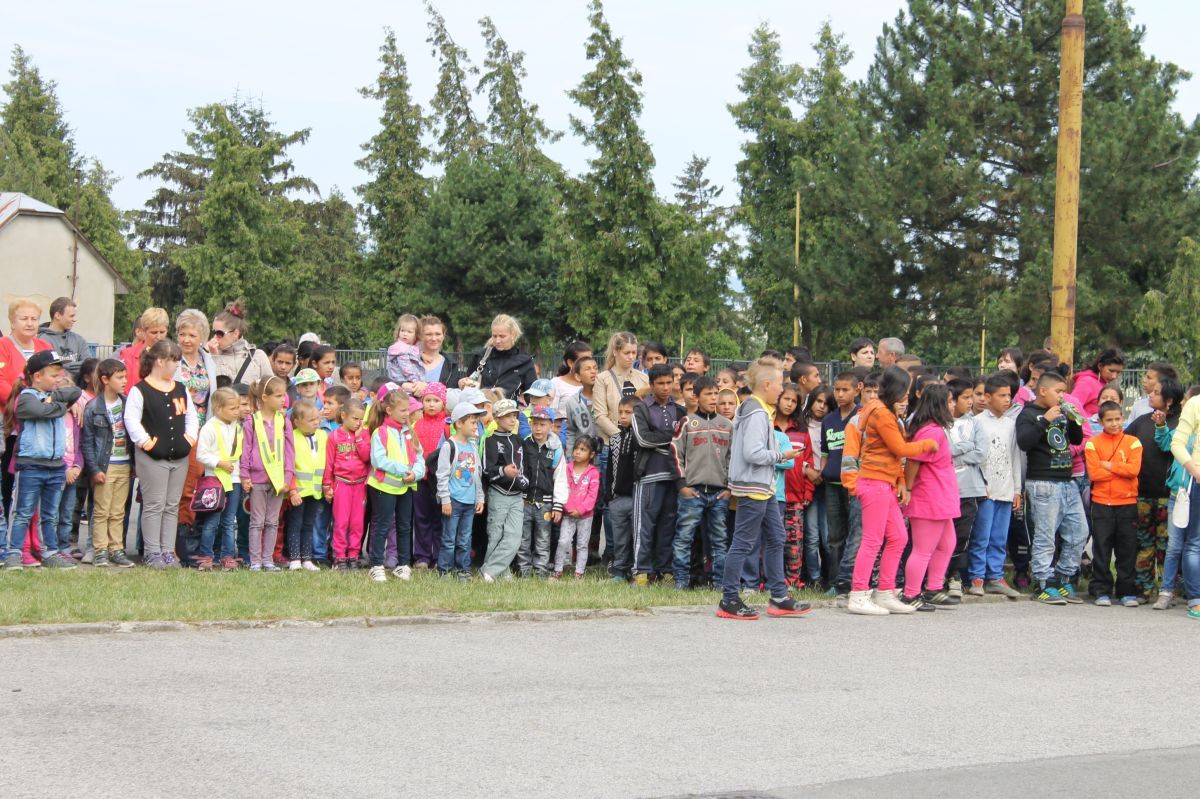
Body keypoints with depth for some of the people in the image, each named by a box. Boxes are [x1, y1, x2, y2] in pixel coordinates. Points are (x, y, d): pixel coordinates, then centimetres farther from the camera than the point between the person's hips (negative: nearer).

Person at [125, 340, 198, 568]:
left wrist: (190, 436, 7)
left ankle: (168, 552, 14)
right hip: (152, 457, -6)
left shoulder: (181, 389, 13)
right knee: (154, 506, -3)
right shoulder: (140, 391, -8)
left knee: (172, 506, 9)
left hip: (179, 456, 7)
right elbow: (131, 419, -13)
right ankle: (153, 553, 3)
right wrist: (145, 441, -17)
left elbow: (191, 415, 20)